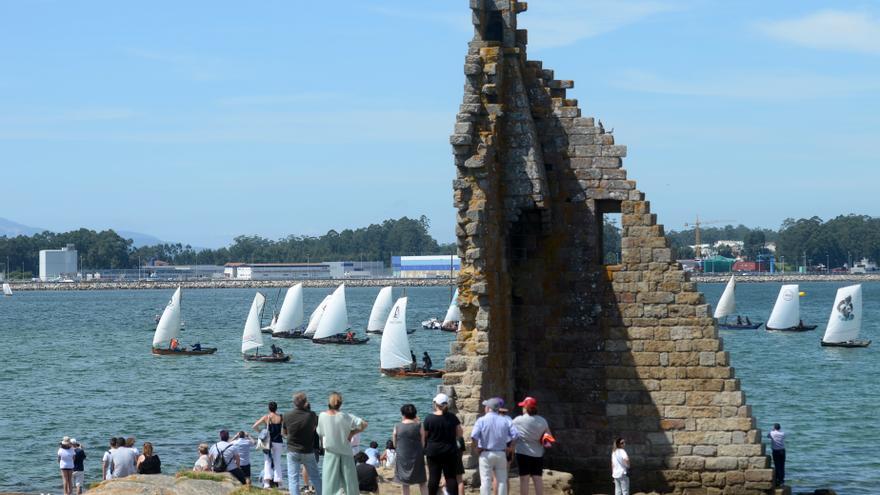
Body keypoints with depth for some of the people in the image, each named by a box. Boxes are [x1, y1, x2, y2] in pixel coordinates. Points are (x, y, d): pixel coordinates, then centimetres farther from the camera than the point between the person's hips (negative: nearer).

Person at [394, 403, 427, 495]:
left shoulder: (397, 427, -5)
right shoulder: (418, 426, -9)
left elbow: (394, 444, 5)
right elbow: (423, 443, -2)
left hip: (402, 458, 1)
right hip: (417, 457, -1)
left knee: (404, 484, 12)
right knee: (422, 483, 8)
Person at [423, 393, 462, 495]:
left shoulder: (429, 419, -9)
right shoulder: (452, 418, -4)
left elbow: (424, 437, -1)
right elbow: (460, 434, 2)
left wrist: (424, 448, 15)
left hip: (433, 452, -1)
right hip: (450, 451, 1)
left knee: (433, 477, 3)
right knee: (451, 477, 3)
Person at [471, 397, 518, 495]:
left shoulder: (482, 420, -8)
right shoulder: (505, 420, 2)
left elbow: (474, 436, -20)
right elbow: (515, 435, -5)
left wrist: (478, 447, -5)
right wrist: (510, 447, 5)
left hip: (486, 454, -2)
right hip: (501, 454, 2)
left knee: (486, 481, 1)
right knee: (502, 481, 9)